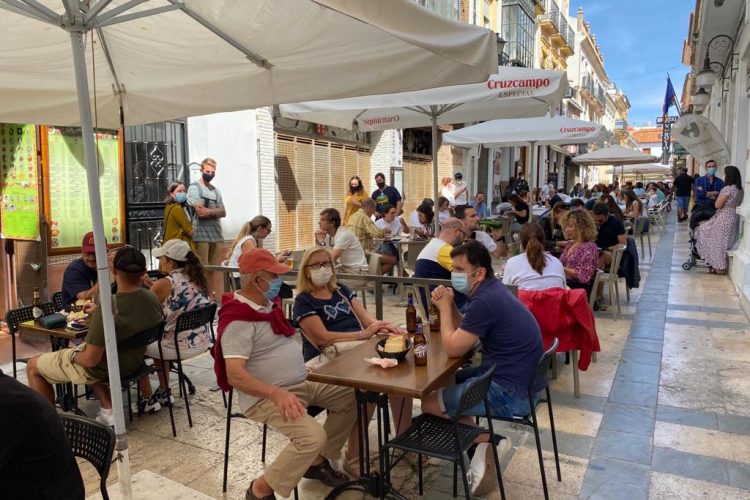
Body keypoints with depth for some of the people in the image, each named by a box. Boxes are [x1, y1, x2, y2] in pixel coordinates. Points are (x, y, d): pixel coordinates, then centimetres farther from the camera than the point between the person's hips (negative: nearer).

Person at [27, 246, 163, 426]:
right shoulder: (152, 299, -14)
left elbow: (91, 359, -26)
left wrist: (73, 356, -6)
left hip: (102, 367, -6)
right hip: (133, 362, 6)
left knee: (33, 366, 15)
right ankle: (108, 411, 20)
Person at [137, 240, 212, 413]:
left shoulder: (164, 284, -15)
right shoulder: (196, 277, 6)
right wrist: (153, 287, 18)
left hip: (181, 347, -8)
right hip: (202, 342, 8)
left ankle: (148, 401, 24)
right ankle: (164, 393, 40)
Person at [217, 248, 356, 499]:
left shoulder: (269, 304, 7)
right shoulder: (238, 320, -22)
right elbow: (235, 376, -28)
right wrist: (277, 394, -35)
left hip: (303, 383, 10)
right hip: (266, 397, -9)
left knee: (350, 396, 7)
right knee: (313, 436, -28)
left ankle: (317, 461, 19)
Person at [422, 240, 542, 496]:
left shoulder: (485, 300, -23)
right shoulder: (491, 290, 8)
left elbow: (452, 348, -18)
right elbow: (464, 333, 17)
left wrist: (444, 308, -7)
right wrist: (451, 305, 0)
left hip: (511, 392, -10)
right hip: (516, 379, 10)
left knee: (429, 402, -1)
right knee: (443, 382, 18)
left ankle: (489, 440, 3)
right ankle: (484, 445, 10)